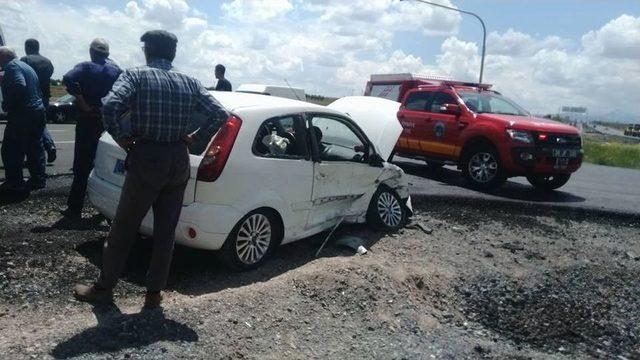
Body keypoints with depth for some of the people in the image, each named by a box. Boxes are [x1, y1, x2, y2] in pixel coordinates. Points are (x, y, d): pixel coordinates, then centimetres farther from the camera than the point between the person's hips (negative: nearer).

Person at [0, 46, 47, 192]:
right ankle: (38, 179, 19)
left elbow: (19, 86, -27)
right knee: (35, 147, 14)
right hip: (38, 111, 9)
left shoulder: (12, 66, -10)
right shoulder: (26, 66, 19)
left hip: (22, 115, -9)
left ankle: (14, 182, 7)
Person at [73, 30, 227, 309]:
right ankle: (154, 292, 19)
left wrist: (121, 137, -7)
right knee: (165, 231, 10)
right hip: (178, 160, 4)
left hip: (146, 158, -3)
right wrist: (194, 136, 9)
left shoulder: (136, 75, -5)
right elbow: (219, 113, 3)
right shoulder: (190, 83, 7)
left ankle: (104, 288, 23)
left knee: (123, 228, 10)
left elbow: (110, 106, -21)